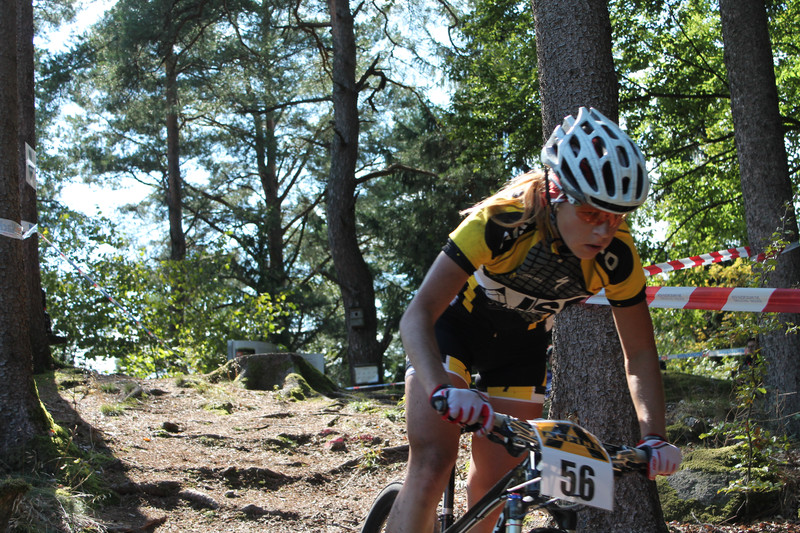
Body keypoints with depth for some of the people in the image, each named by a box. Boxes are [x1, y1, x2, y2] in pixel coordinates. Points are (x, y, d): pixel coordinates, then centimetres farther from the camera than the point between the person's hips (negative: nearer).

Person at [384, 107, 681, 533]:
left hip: (520, 342, 4)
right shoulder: (502, 220, -36)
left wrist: (654, 436, -26)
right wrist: (442, 388, -57)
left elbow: (639, 354, -12)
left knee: (493, 484, 1)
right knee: (432, 463, -20)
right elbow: (418, 314, -40)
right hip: (454, 323, -4)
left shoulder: (616, 255, -24)